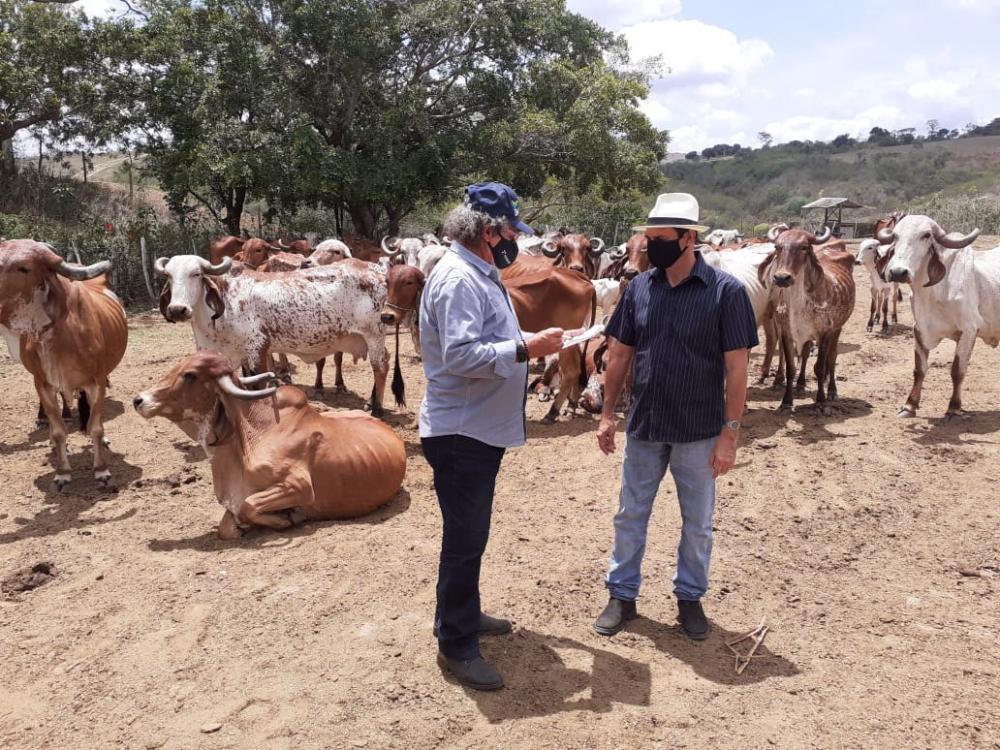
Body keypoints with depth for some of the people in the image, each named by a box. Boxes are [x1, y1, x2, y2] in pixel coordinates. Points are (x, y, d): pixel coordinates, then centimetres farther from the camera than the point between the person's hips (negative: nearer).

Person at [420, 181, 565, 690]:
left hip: (480, 430, 10)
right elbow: (460, 356, -29)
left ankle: (462, 616, 37)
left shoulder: (479, 275, 13)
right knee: (464, 539, 0)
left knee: (470, 533, 21)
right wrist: (526, 349, -25)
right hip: (460, 433, -10)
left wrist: (530, 342, 9)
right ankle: (455, 645, 14)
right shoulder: (458, 279, -20)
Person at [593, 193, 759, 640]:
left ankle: (690, 597, 33)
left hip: (699, 433, -3)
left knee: (697, 524, 14)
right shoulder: (639, 287, -1)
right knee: (630, 517, 14)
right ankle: (622, 595, 30)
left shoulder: (725, 292, -12)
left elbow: (737, 367, -11)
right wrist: (607, 414, 5)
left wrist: (730, 433, -13)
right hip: (644, 428, 3)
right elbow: (620, 354, 6)